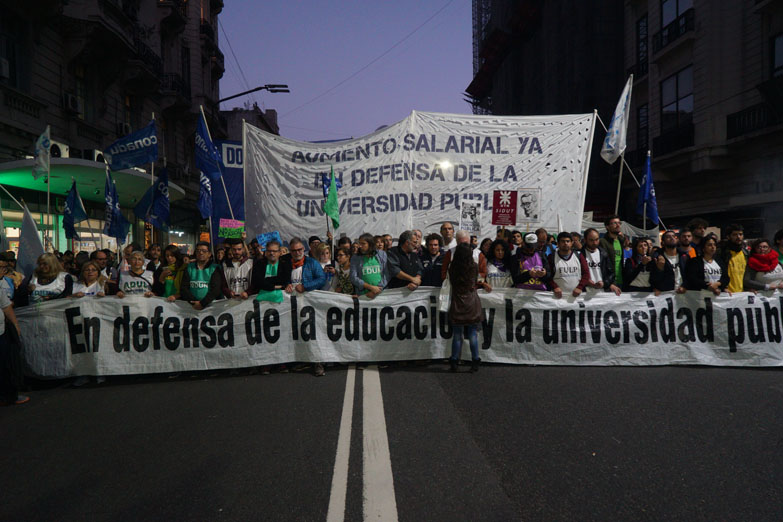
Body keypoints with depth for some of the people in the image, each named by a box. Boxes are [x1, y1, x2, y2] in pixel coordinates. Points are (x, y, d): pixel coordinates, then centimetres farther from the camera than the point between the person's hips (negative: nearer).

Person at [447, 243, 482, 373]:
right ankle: (475, 362, 9)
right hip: (472, 305, 0)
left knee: (457, 335, 6)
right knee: (473, 335, 6)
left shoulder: (452, 268, -6)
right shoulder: (474, 267, -5)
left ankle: (454, 362, 10)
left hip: (457, 305, 0)